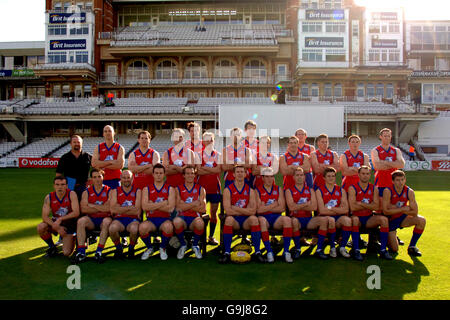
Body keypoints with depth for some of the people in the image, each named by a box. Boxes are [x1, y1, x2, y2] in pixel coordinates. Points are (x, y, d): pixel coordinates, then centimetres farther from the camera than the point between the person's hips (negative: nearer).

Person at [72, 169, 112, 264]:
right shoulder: (86, 192, 8)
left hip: (104, 218, -2)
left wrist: (91, 205, -5)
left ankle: (99, 251, -30)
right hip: (91, 219, 2)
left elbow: (108, 208, -12)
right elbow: (83, 209, -6)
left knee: (107, 222, -34)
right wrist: (101, 208, -8)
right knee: (80, 221, -27)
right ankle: (81, 252, -25)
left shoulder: (109, 191, 2)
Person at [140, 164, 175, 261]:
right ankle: (149, 248, 0)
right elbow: (144, 207, -8)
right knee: (142, 227, -33)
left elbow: (170, 208, -8)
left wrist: (153, 205, -7)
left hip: (165, 219, -1)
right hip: (151, 219, 1)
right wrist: (162, 203, -11)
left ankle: (163, 248, -2)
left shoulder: (170, 189, 6)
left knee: (168, 226, -36)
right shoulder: (146, 189, 9)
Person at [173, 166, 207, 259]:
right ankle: (183, 245, -4)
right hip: (182, 217, 0)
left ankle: (195, 245, -2)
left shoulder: (201, 189, 11)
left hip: (195, 218, 0)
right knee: (176, 222, -36)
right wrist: (195, 203, -7)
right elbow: (178, 207, -5)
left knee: (200, 223, -37)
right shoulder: (178, 189, 10)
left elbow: (203, 209, -1)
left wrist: (185, 205, -5)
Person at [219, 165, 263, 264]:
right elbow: (228, 211, -13)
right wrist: (245, 211, -8)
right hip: (234, 220, -1)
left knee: (254, 218, -30)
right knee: (229, 219, -33)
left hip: (246, 220, 1)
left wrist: (236, 208, -13)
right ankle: (226, 253, -27)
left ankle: (257, 252, -23)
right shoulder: (228, 190, -1)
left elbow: (253, 211, -8)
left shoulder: (250, 190, 4)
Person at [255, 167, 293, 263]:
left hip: (276, 217, 2)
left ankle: (286, 251, -23)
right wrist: (274, 205, -3)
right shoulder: (257, 190, 4)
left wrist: (265, 208, -5)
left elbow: (282, 208, 0)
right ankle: (269, 252, -30)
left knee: (287, 219, -29)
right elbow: (259, 210, -8)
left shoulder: (278, 190, 12)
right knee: (262, 220, -37)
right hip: (264, 217, -2)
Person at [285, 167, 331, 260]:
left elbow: (314, 207, -4)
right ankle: (297, 249, -17)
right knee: (293, 221, -38)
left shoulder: (310, 190, 13)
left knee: (324, 219, -23)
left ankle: (319, 249, -15)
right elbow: (291, 207, -13)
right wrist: (307, 204, -4)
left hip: (308, 220, 3)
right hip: (297, 219, -3)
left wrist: (298, 206, -7)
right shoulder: (289, 191, 4)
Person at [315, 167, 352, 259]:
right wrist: (338, 210, -3)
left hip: (339, 218, 3)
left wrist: (330, 208, -9)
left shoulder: (341, 190, 12)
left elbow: (345, 209, -1)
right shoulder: (319, 191, 2)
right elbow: (322, 211, -10)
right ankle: (332, 248, -15)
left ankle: (342, 247, -12)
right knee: (330, 221, -37)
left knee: (347, 220, -31)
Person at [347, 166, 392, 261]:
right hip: (358, 218, -3)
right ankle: (356, 250, -29)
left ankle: (383, 250, -17)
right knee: (354, 219, -36)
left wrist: (361, 203, -14)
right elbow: (352, 207, -17)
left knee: (384, 219, -23)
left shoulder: (374, 188, 5)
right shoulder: (352, 188, -5)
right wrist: (369, 205, -10)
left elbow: (376, 207, -7)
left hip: (369, 218, 3)